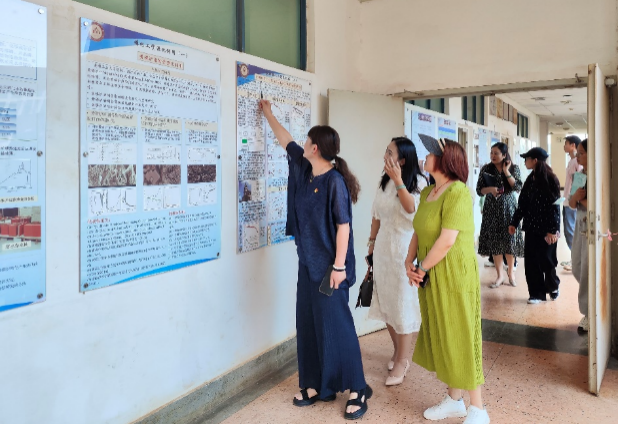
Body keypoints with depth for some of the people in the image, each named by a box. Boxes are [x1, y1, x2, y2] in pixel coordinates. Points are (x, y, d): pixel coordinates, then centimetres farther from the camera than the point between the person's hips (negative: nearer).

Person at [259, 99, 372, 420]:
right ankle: (317, 385, 25)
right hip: (308, 262, 8)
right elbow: (286, 141, 23)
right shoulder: (304, 169, 7)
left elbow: (343, 225, -18)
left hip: (329, 265, -8)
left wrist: (339, 265, -20)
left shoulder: (335, 181, -17)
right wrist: (268, 115, 33)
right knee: (308, 324, 12)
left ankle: (356, 390, 11)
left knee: (335, 325, -3)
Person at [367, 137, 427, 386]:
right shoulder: (384, 181, 7)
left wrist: (398, 181, -29)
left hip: (404, 247, -6)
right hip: (384, 247, 6)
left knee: (402, 303, -2)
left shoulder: (418, 182, -10)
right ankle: (399, 350, 31)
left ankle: (402, 360, 10)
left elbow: (412, 209, -27)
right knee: (385, 302, 12)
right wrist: (372, 240, 14)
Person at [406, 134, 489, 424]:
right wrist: (409, 262, -3)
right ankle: (454, 400, 32)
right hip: (431, 278, 8)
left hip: (454, 275, -8)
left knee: (460, 338, 1)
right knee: (441, 337, 16)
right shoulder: (427, 192, 9)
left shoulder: (457, 192, -17)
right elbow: (418, 231, 11)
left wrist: (422, 269, -13)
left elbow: (447, 240, -23)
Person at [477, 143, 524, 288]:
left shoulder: (514, 168, 2)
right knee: (494, 242, 0)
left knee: (510, 240, 0)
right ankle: (500, 275, 11)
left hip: (509, 208, -1)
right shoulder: (486, 169, 2)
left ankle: (511, 272, 19)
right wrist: (490, 189, -18)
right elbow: (479, 190, 1)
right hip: (492, 209, 1)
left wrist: (506, 172, -14)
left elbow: (518, 187, -9)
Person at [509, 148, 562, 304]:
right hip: (531, 227, 6)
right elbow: (522, 203, 12)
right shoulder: (530, 179, 8)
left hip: (546, 228, -6)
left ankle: (553, 286, 31)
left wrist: (553, 230, -18)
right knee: (531, 261, 4)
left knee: (546, 259, 4)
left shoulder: (550, 179, -11)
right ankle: (536, 293, 14)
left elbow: (554, 206, -14)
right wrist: (514, 223, 10)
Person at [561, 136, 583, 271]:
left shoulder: (578, 161, -12)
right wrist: (566, 198, 15)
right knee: (568, 232, 12)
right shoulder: (572, 161, 16)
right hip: (567, 202, 9)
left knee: (570, 231, -6)